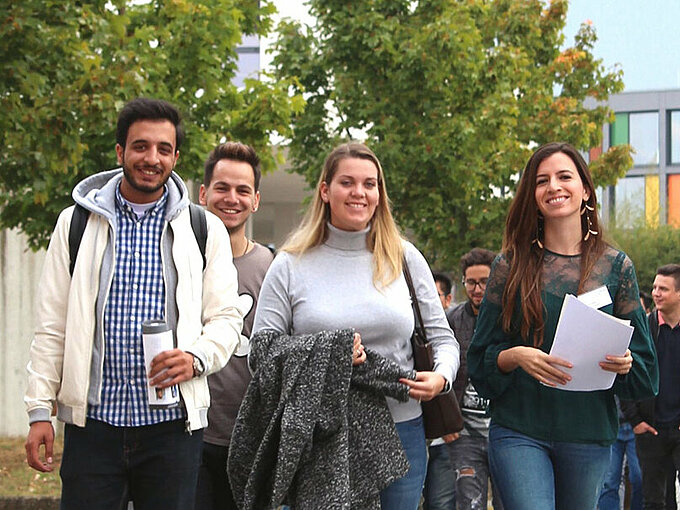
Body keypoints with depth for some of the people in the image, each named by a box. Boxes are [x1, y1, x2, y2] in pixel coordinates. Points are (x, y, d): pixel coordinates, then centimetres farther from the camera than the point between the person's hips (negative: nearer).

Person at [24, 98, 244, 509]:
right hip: (92, 420, 0)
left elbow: (226, 318, 6)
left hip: (173, 425, 0)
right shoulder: (77, 224, 8)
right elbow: (53, 326, 7)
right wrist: (40, 411, 1)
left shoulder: (205, 229, 7)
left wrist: (196, 359, -15)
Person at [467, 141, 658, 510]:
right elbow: (480, 360, 3)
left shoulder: (616, 267, 4)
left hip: (588, 434, 2)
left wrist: (624, 364, -14)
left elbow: (644, 370, 8)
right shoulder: (511, 266, 2)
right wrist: (514, 356, -17)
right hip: (518, 432, -1)